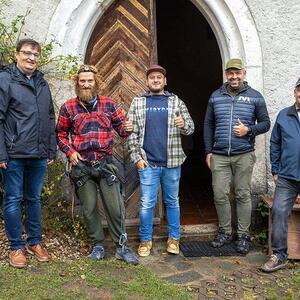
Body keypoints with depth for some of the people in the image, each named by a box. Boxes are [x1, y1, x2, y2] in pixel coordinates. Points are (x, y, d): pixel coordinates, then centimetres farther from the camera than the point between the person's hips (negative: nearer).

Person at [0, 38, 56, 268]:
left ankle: (35, 242, 28)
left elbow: (50, 119, 16)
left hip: (39, 155, 5)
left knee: (34, 199, 15)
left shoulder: (42, 83, 14)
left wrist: (52, 150, 11)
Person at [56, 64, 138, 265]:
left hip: (106, 163, 0)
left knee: (115, 207, -1)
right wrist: (70, 151, -6)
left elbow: (121, 126, 10)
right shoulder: (68, 107, 3)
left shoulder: (108, 104, 5)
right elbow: (61, 133, 9)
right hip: (82, 166, 0)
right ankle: (98, 245, 24)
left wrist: (127, 128, -14)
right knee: (89, 208, 8)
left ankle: (121, 246, 13)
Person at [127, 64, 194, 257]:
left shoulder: (176, 101, 7)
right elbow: (131, 133, 4)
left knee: (172, 202, 12)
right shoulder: (138, 102, 6)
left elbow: (191, 127, 4)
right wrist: (137, 157, -4)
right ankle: (146, 240, 18)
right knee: (147, 203, 3)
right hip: (147, 163, -1)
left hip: (172, 162, 1)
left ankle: (174, 238, 25)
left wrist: (183, 124, -19)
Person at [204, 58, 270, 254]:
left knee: (243, 195, 5)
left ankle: (244, 235, 17)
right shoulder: (216, 96, 9)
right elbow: (208, 125, 11)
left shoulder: (255, 97, 3)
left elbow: (265, 123, 6)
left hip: (244, 155, -2)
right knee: (220, 195, 4)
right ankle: (225, 232, 21)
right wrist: (208, 151, 6)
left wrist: (249, 130, -14)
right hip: (219, 156, 2)